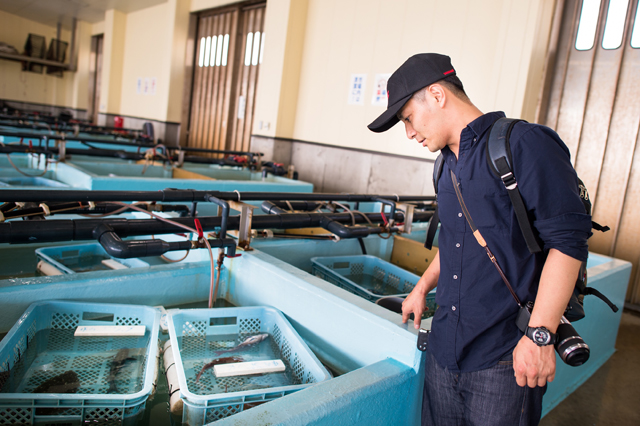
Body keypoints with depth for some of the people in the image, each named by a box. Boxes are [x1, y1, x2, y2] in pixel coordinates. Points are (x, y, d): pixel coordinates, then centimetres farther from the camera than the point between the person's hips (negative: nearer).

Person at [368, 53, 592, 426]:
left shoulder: (523, 143, -13)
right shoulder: (448, 165, 13)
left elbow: (568, 240, -18)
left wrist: (540, 334, -20)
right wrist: (422, 288, 23)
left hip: (503, 358, -7)